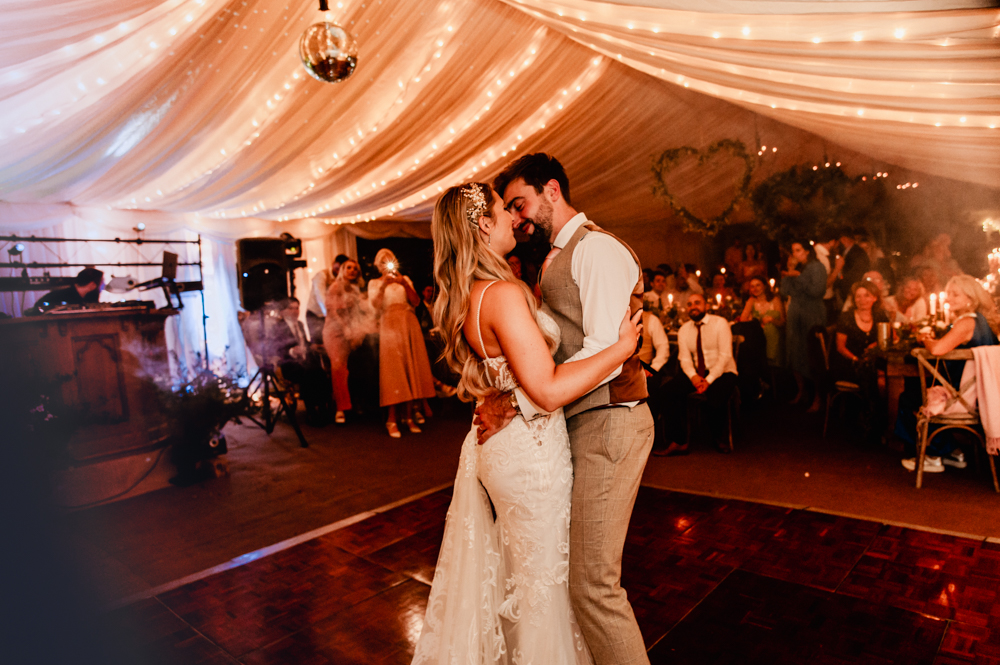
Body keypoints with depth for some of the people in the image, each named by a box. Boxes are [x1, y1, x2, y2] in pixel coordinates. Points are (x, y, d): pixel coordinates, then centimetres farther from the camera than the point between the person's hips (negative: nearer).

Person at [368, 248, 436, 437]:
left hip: (409, 324, 3)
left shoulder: (405, 279, 17)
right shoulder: (374, 283, 12)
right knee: (393, 369, -9)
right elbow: (376, 305, -5)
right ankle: (392, 419, -9)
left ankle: (410, 416, 2)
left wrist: (405, 284, -9)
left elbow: (416, 301, 3)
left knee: (412, 367, -2)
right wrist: (383, 286, -16)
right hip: (389, 326, -2)